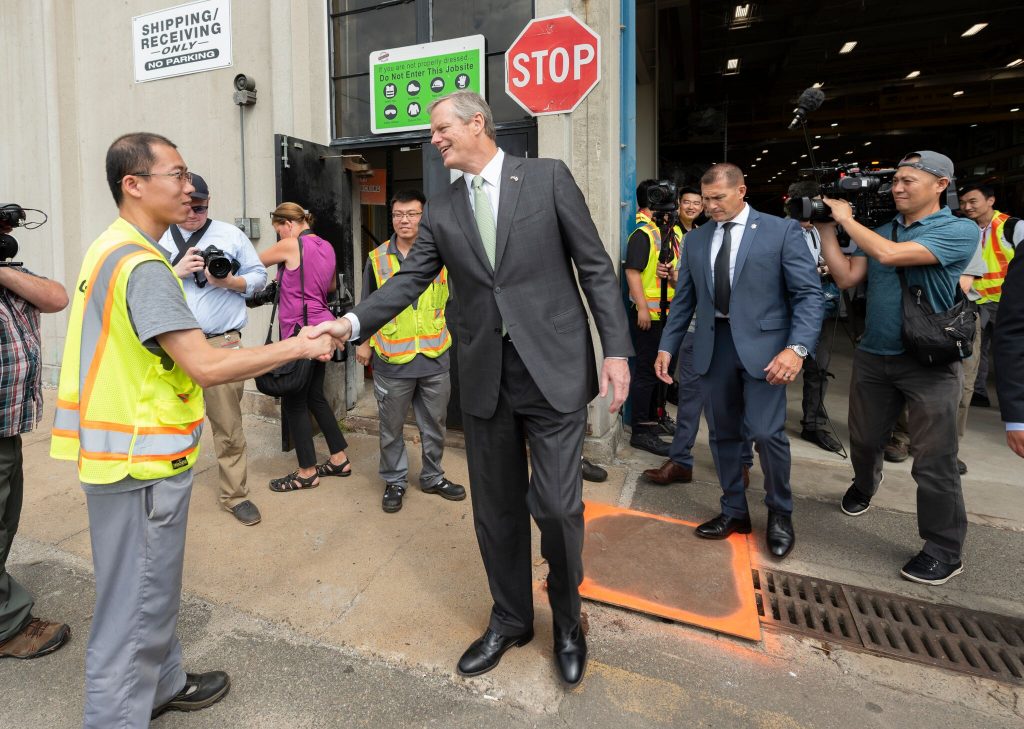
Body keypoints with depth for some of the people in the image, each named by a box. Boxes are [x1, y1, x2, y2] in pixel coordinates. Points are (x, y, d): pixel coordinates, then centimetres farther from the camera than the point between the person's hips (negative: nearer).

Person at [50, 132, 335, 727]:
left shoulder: (112, 249, 11)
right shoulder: (142, 264, -21)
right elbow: (206, 365, -26)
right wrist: (298, 347, -19)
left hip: (130, 448, 10)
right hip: (142, 460, -10)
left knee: (152, 586, 23)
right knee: (136, 600, 5)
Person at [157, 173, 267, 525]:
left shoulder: (231, 235, 8)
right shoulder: (159, 238, 10)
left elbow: (258, 275, 8)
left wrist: (229, 281, -10)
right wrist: (176, 271, -10)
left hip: (222, 343, -1)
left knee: (228, 425, 2)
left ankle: (235, 495, 15)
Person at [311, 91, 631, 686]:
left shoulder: (548, 177, 0)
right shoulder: (442, 210, 10)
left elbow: (595, 267, -1)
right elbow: (410, 280, 6)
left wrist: (616, 348, -8)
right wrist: (352, 322, -9)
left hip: (555, 369, -3)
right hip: (486, 376, 4)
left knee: (556, 505, -1)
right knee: (497, 509, 12)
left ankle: (568, 618, 29)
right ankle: (511, 619, 36)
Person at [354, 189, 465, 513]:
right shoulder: (377, 258, 3)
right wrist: (364, 343, 8)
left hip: (435, 358, 1)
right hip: (391, 361, -1)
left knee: (435, 425, 14)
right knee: (391, 427, 10)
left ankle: (433, 477, 32)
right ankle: (395, 481, 28)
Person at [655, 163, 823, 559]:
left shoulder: (781, 230, -1)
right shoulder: (696, 239, 11)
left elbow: (808, 294, -5)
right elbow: (684, 300, 14)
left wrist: (797, 347, -17)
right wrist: (667, 346, 8)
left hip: (762, 344, -4)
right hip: (714, 344, 4)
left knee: (766, 432, -10)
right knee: (724, 433, 9)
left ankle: (780, 513, 16)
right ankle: (734, 511, 27)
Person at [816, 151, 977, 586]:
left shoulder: (959, 231, -10)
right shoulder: (879, 231, 8)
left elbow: (889, 255, -24)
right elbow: (847, 277, 1)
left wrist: (845, 218, -11)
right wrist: (826, 229, -3)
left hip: (929, 362, -5)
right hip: (872, 356, 5)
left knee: (933, 462, 0)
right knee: (865, 440, 20)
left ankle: (944, 551, 15)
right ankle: (864, 485, 50)